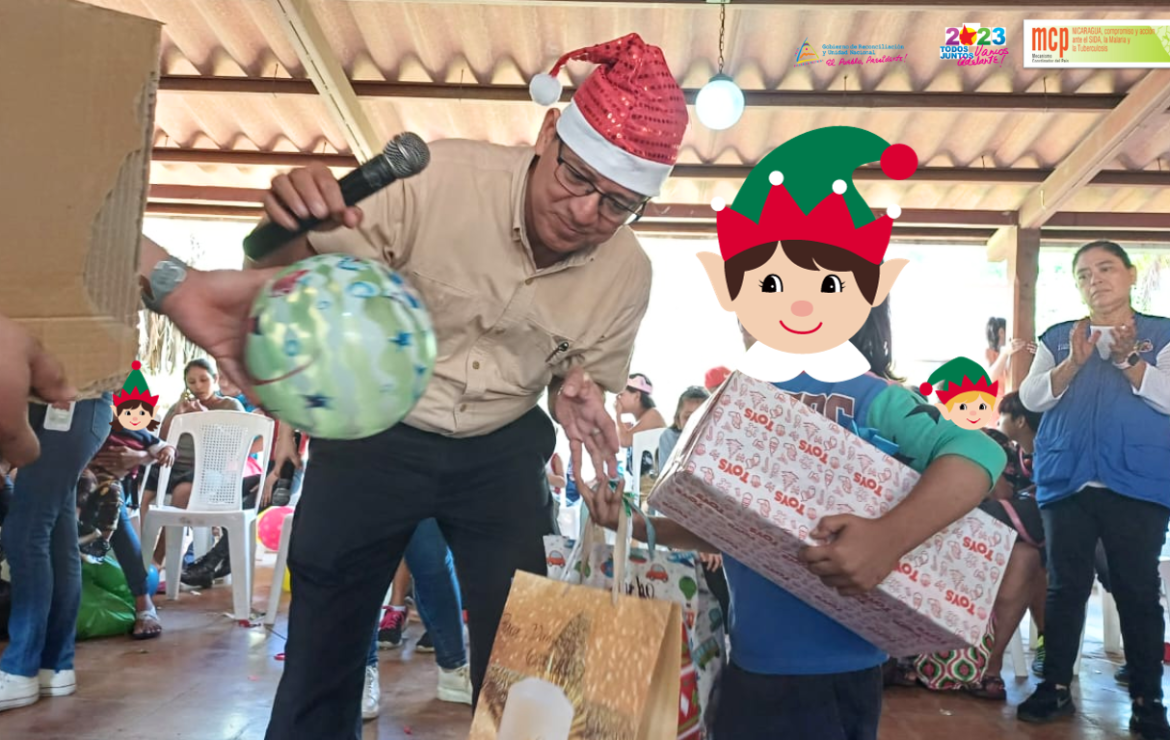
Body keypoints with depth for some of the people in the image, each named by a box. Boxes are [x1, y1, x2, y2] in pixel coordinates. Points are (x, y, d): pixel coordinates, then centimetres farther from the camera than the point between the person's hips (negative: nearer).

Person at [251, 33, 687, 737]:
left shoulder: (629, 272, -11)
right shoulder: (438, 178, -24)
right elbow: (293, 278, -17)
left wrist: (575, 393, -19)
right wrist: (290, 224, -40)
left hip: (502, 452, 3)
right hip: (377, 432, -2)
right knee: (323, 643, 8)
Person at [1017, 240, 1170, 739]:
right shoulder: (1058, 338, 12)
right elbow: (1030, 398, 1)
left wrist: (1128, 359, -17)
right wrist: (1074, 362, -12)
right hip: (1067, 481, 2)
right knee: (1065, 585, 6)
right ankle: (1056, 686, 14)